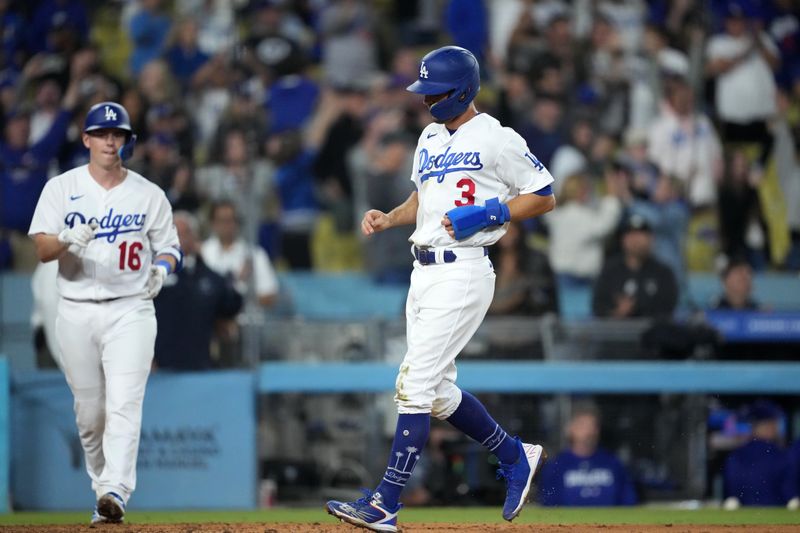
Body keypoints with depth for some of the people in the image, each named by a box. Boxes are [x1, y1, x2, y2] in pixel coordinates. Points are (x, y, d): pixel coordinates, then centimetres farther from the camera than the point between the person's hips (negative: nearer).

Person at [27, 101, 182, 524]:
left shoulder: (149, 195, 6)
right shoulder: (61, 188, 4)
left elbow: (169, 248, 13)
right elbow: (41, 249, -4)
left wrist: (162, 267, -11)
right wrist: (69, 241, -26)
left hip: (130, 311, -1)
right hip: (76, 311, 1)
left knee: (124, 404, -16)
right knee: (89, 411, 6)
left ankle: (116, 492, -26)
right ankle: (101, 485, 22)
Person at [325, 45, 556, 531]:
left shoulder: (497, 139, -8)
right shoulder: (430, 139, 16)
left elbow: (544, 197, -6)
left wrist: (485, 215, -17)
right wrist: (389, 218, 9)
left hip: (464, 271, -9)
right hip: (425, 270, 9)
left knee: (415, 384, -14)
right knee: (438, 391, 12)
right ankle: (515, 457, 32)